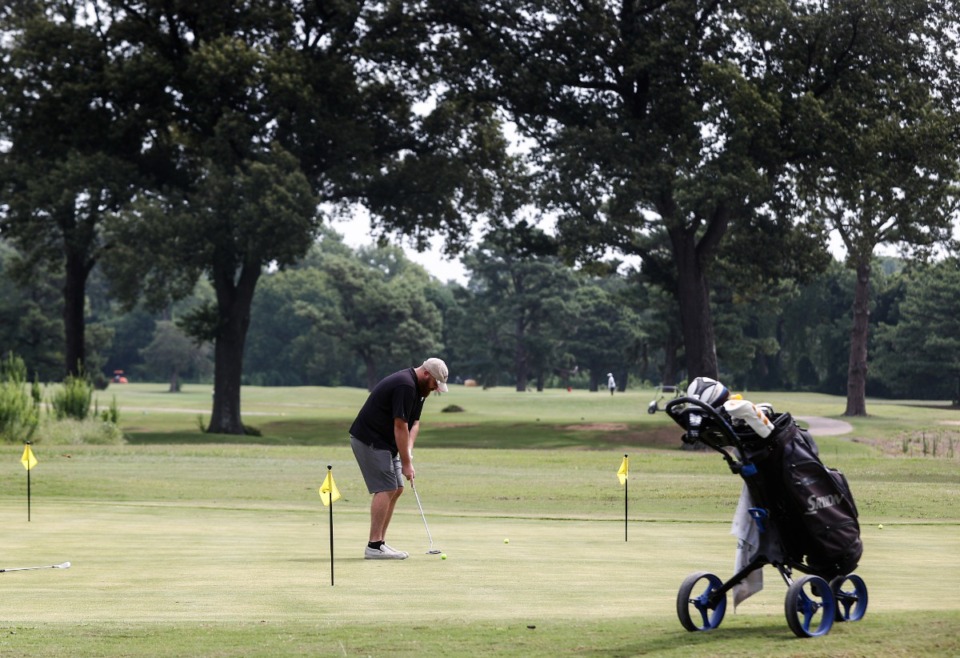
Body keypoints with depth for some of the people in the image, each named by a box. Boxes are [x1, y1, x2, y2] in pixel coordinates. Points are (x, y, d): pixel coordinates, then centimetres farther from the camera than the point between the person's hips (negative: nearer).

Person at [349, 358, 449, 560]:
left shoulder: (417, 387, 10)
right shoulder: (405, 386, -23)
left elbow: (414, 422, 10)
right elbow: (400, 427, -23)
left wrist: (408, 451, -6)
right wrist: (406, 463, -18)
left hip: (383, 442, 10)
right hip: (370, 441, -10)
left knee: (396, 489, 8)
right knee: (386, 489, -13)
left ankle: (380, 542, 10)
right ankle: (374, 546, -14)